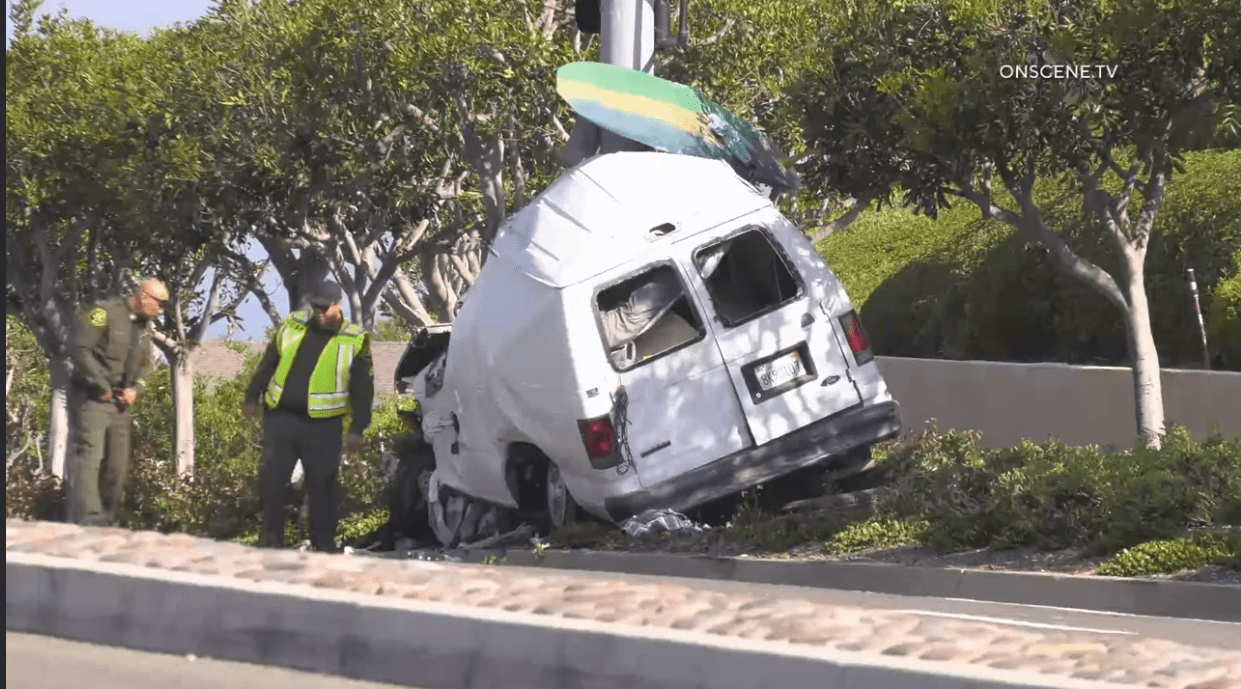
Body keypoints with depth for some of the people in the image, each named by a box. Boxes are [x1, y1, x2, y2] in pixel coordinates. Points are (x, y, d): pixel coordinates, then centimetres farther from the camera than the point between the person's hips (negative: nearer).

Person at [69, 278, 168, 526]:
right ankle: (88, 520, -21)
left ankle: (107, 520, 12)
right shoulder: (105, 312, -12)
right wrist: (102, 387, -16)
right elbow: (81, 349, -17)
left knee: (119, 465, 6)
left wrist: (136, 389, 1)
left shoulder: (145, 324, 11)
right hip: (96, 400, -8)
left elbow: (146, 364, 20)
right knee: (89, 457, -15)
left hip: (122, 402, 8)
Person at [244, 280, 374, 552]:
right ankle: (271, 537, 14)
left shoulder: (355, 341, -2)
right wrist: (252, 397, 16)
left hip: (323, 426, -3)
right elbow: (267, 364, 16)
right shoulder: (292, 326, 7)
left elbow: (363, 389, 0)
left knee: (322, 485, 3)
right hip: (281, 418, 3)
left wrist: (358, 428, -3)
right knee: (271, 479, 2)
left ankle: (324, 542, 13)